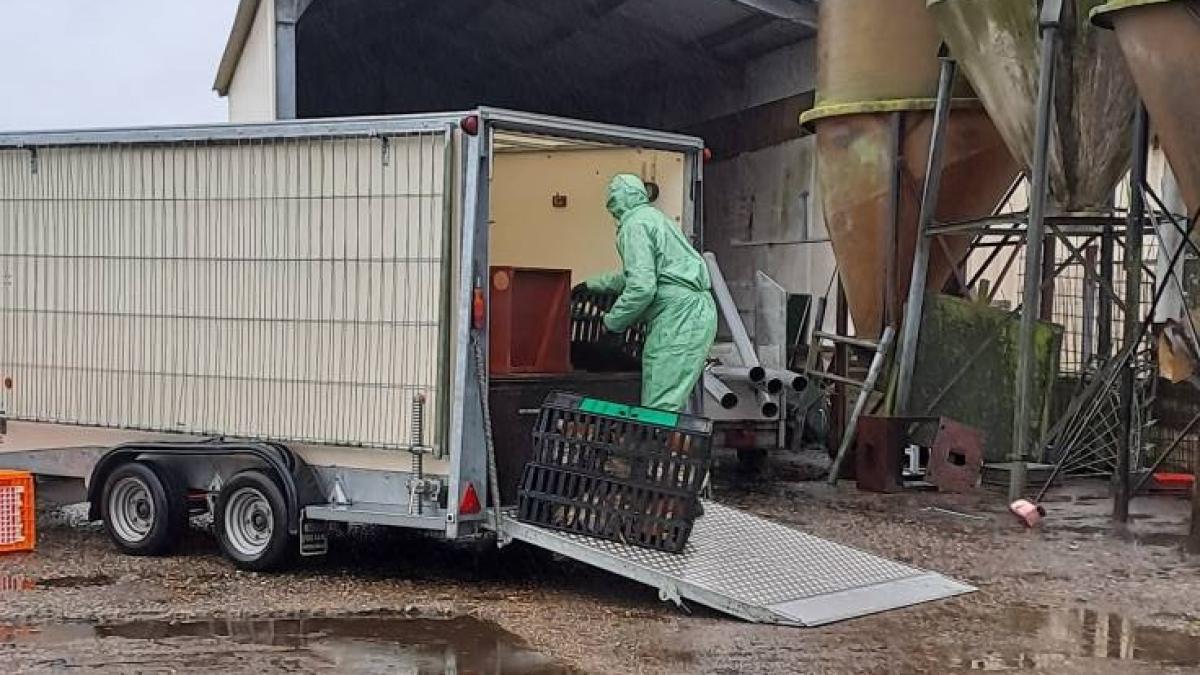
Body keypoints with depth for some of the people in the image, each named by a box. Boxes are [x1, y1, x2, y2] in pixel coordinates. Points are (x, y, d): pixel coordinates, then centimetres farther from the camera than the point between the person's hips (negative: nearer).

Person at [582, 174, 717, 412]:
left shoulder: (634, 225, -7)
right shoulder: (654, 217, 25)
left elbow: (642, 286, -19)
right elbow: (634, 274, 40)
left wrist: (613, 322, -6)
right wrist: (592, 284, 47)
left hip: (678, 316, -10)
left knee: (659, 408, -12)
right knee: (673, 404, 15)